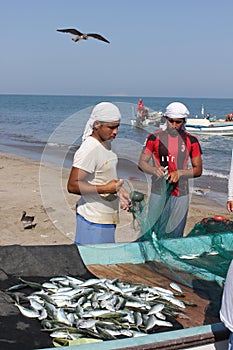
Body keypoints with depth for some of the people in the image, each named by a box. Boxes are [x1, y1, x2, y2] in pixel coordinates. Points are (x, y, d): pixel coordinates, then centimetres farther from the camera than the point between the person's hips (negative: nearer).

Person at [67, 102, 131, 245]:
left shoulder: (106, 143, 10)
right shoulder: (88, 150, -20)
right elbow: (72, 186, -22)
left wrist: (119, 191, 11)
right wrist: (105, 189, -27)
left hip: (107, 217, 9)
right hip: (93, 221, -9)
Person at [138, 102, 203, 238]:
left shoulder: (191, 140, 2)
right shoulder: (154, 137, 0)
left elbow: (198, 170, 4)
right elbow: (142, 163, 1)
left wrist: (180, 173, -14)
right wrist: (154, 170, -20)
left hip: (180, 195, 1)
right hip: (158, 193, -1)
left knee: (175, 235, 5)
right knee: (155, 233, 1)